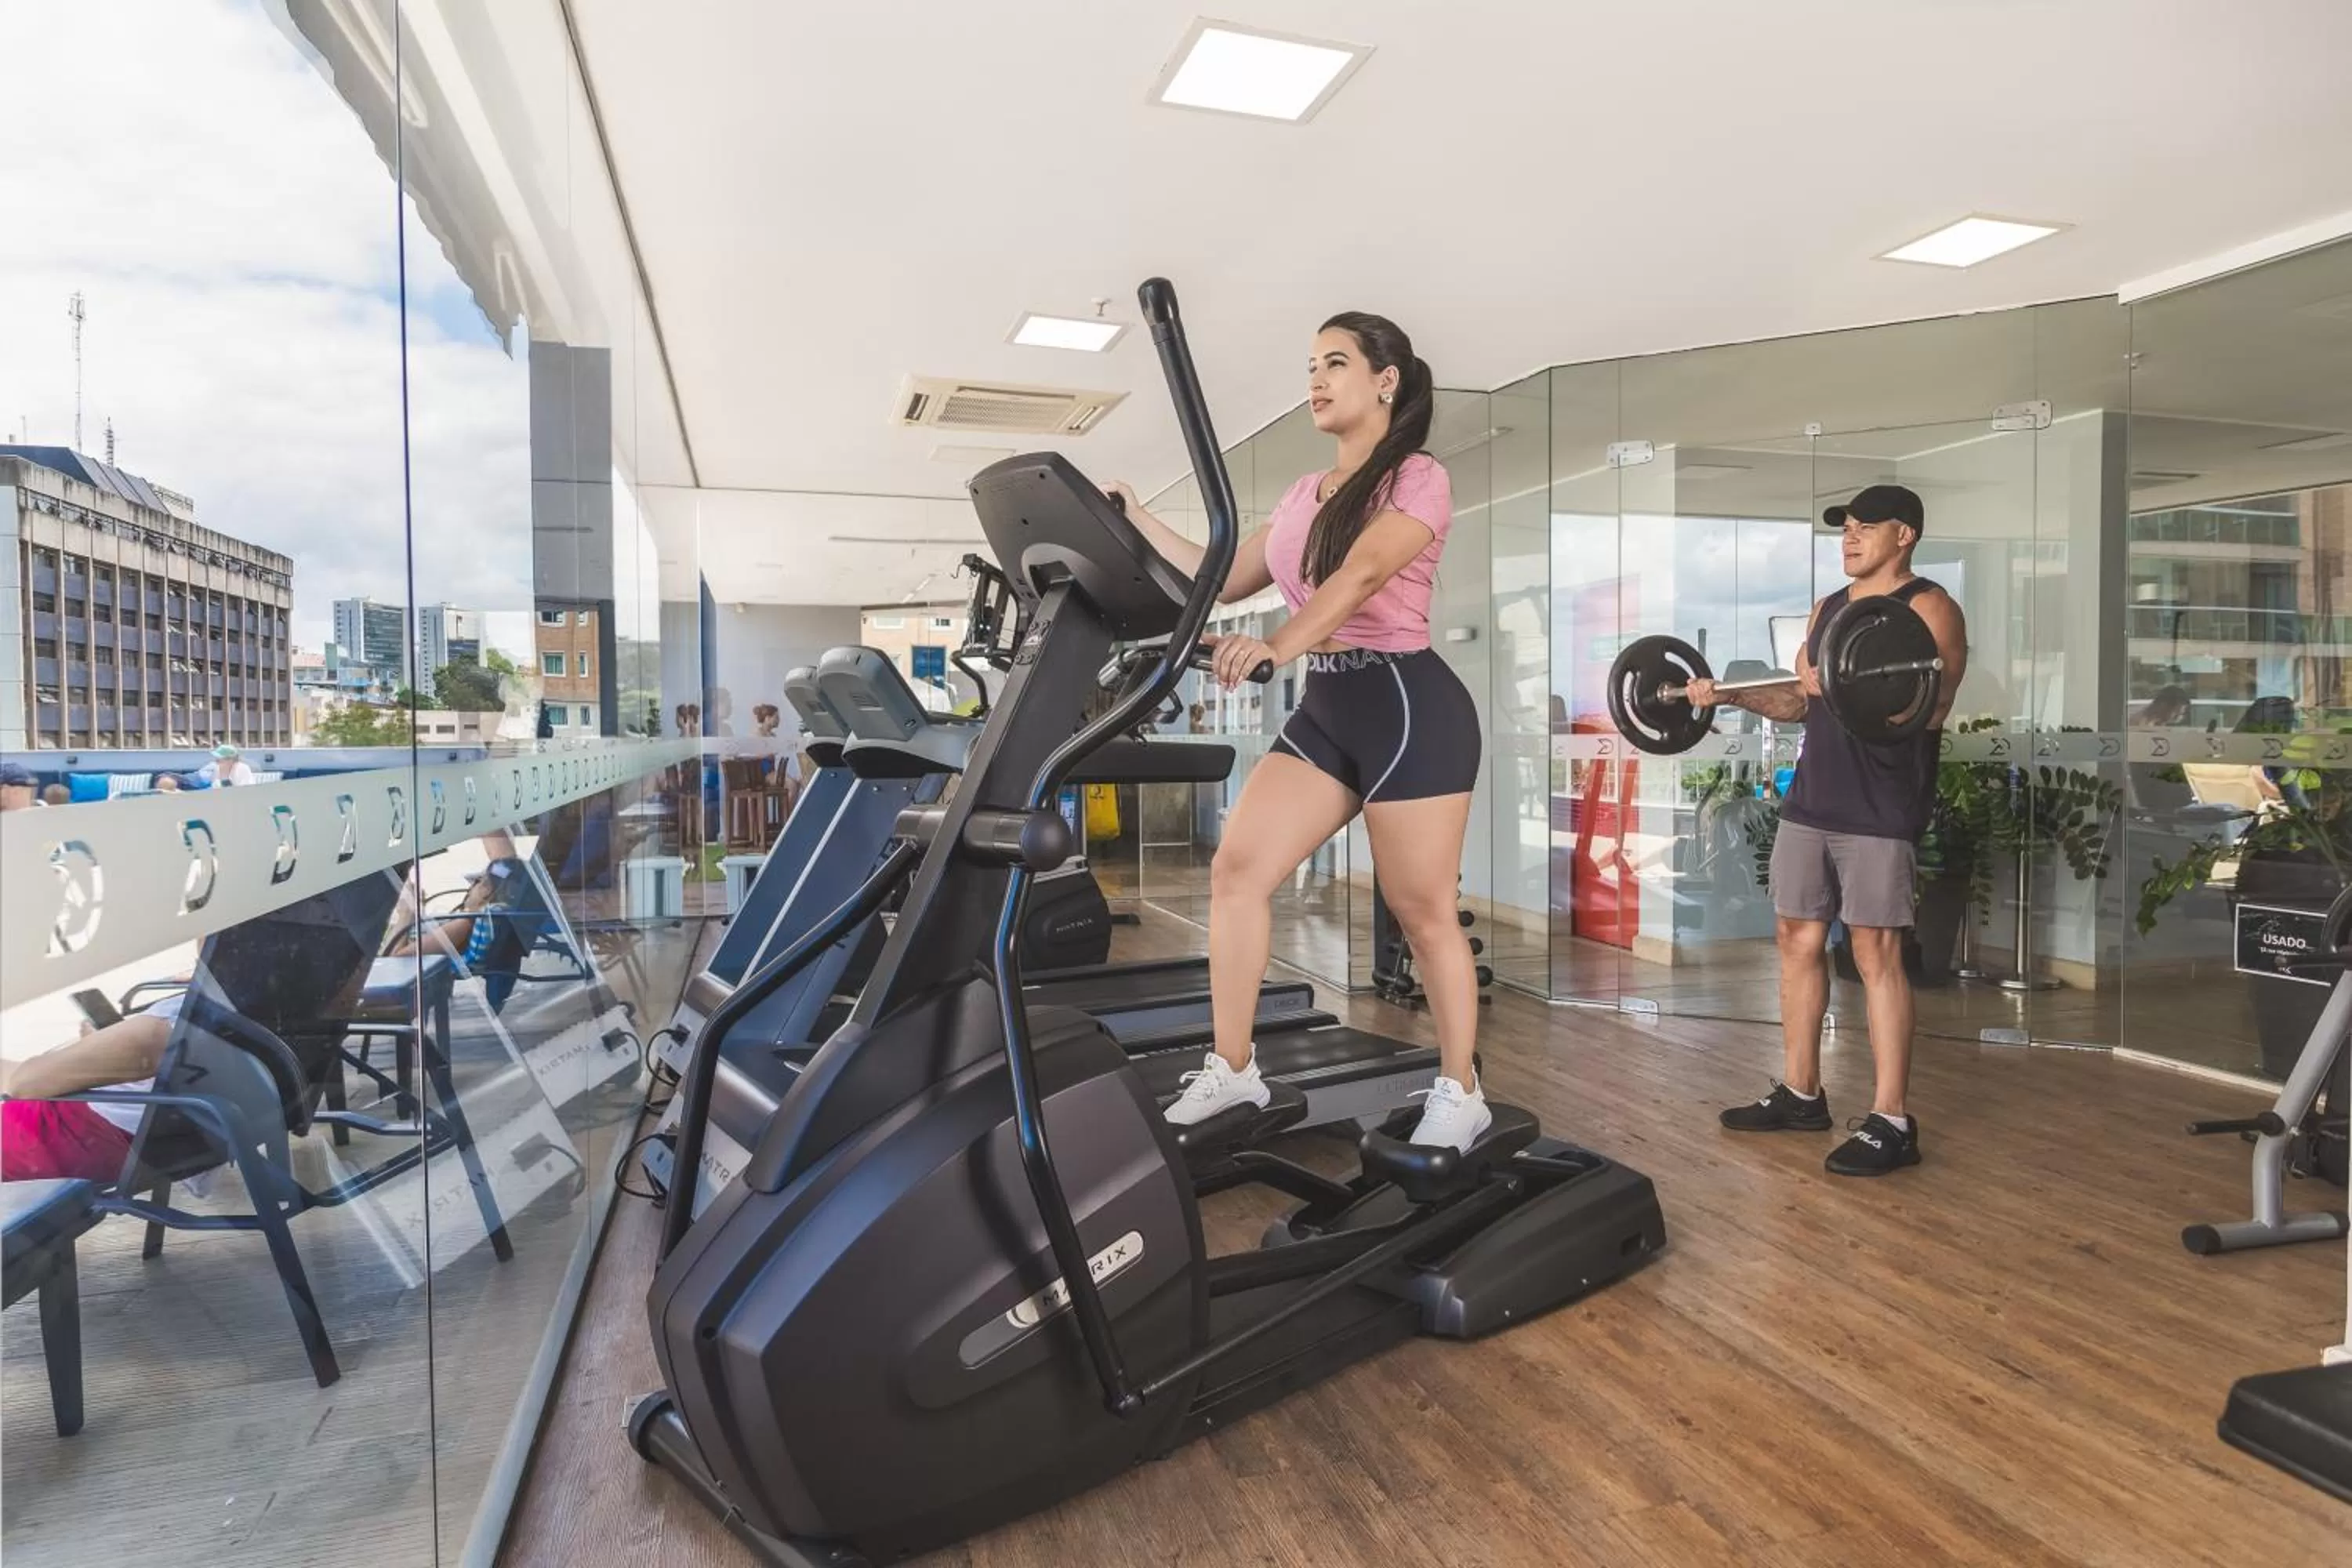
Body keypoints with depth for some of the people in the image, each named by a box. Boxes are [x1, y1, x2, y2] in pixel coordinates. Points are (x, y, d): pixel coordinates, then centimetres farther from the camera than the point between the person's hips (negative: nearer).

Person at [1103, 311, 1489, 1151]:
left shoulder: (1418, 478, -5)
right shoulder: (1303, 496, 17)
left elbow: (1363, 573, -24)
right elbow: (1225, 579, 18)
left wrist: (1278, 645, -40)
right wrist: (1135, 518, 11)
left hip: (1408, 703, -7)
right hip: (1325, 707, 7)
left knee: (1422, 911, -1)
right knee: (1237, 867, -3)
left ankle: (1460, 1093, 17)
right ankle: (1232, 1068, 8)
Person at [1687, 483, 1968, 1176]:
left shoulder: (1929, 608, -5)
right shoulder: (1828, 608, 18)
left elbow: (1932, 707, -17)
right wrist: (1729, 694, 8)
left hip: (1879, 811, -8)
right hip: (1810, 801, 8)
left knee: (1876, 952, -8)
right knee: (1797, 938, 10)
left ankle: (1890, 1122, -1)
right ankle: (1800, 1093, 21)